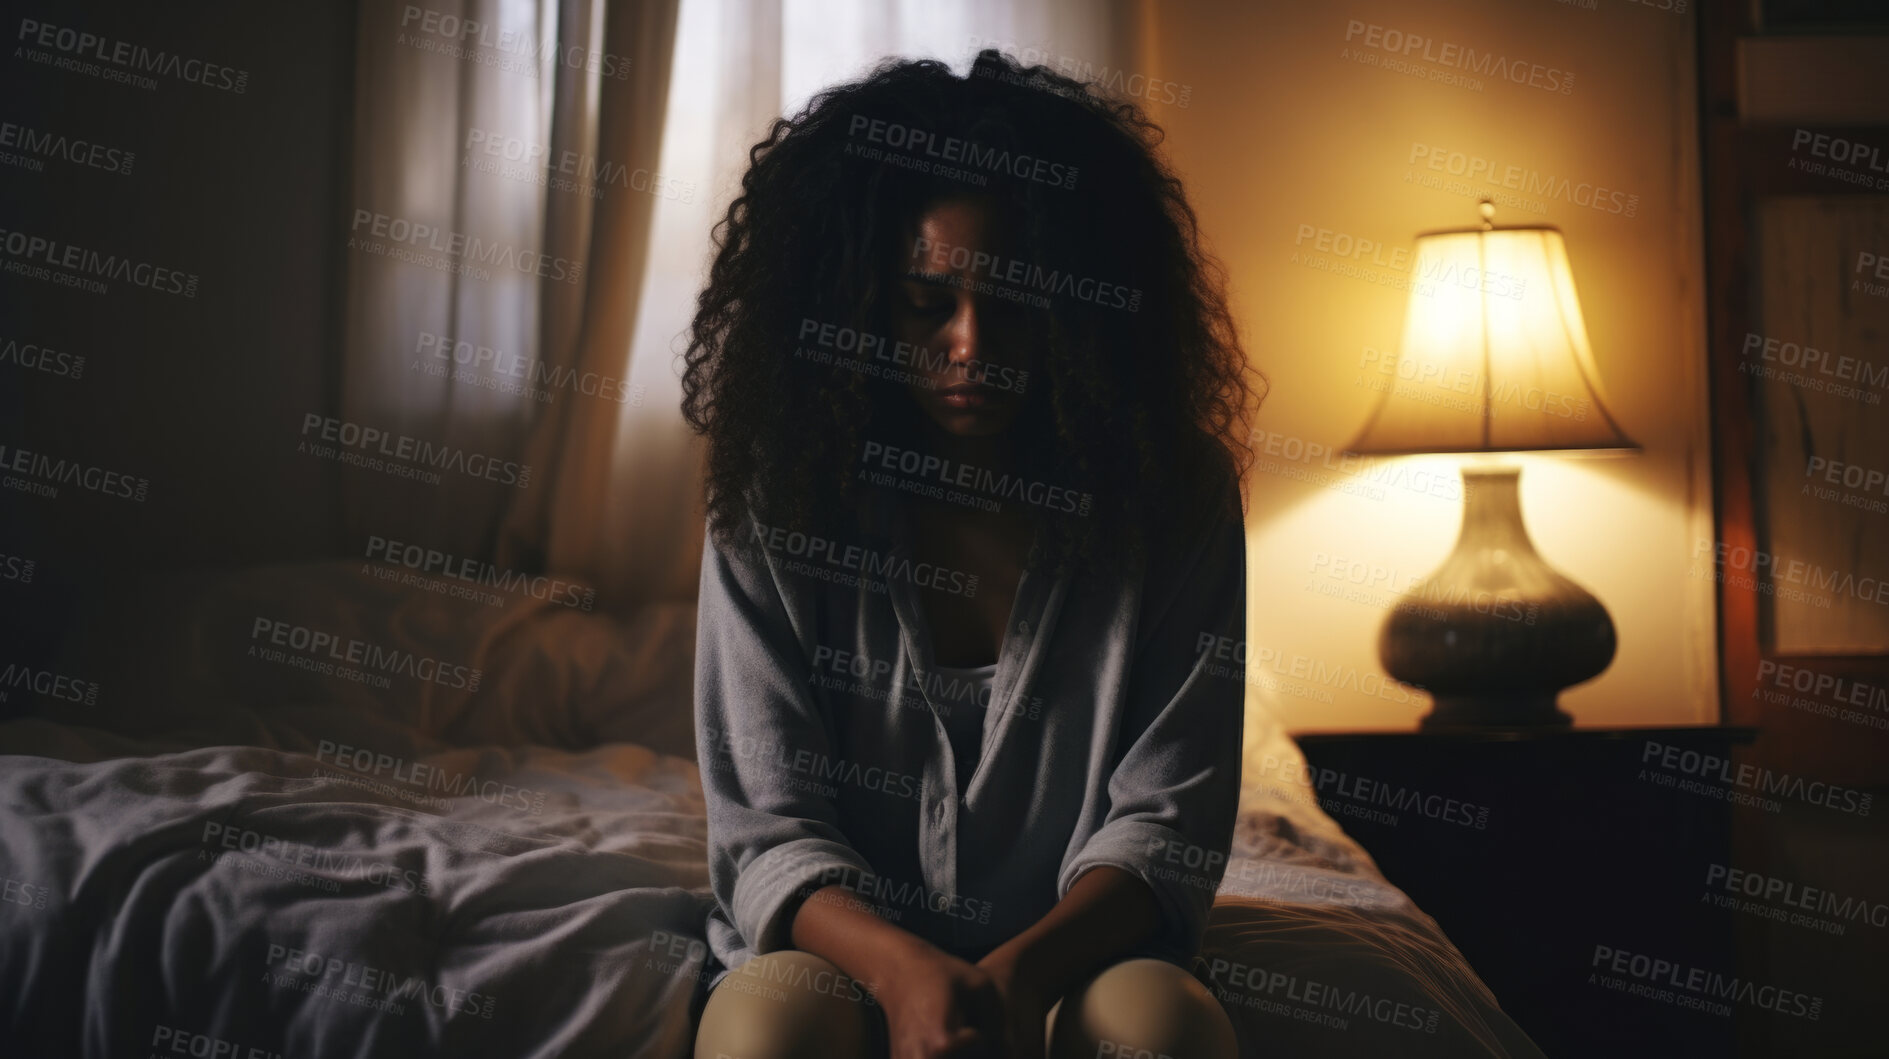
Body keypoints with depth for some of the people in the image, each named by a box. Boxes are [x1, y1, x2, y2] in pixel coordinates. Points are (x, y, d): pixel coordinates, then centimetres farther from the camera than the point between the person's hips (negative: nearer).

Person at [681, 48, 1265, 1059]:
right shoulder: (774, 505, -5)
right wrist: (902, 969, -27)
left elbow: (1166, 820, -5)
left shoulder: (1176, 500, -4)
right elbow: (766, 829, -7)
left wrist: (1022, 971, -23)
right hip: (845, 949, 0)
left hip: (1071, 960, 1)